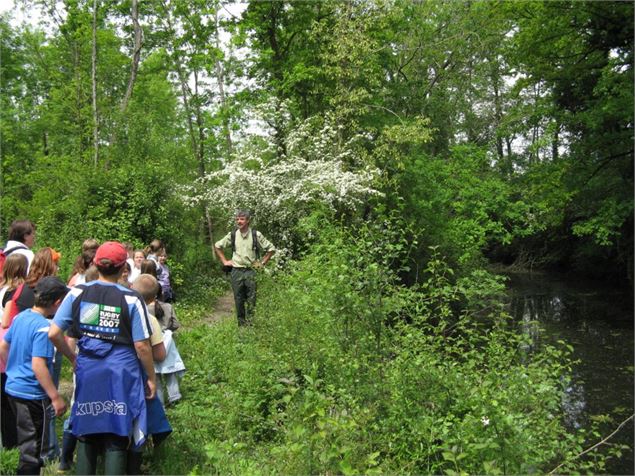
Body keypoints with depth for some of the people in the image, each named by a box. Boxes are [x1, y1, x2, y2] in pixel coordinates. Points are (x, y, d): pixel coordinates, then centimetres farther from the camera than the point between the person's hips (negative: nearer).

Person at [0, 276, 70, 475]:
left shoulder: (21, 316, 2)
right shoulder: (44, 326, -23)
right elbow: (38, 365, -28)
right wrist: (56, 397, -24)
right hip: (32, 394, -8)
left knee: (27, 442, 25)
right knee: (34, 450, 7)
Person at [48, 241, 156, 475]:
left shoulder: (77, 293, -2)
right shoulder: (131, 299, -11)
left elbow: (53, 333, -2)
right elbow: (141, 346, -10)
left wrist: (73, 358, 15)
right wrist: (151, 378, 3)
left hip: (87, 371, 3)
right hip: (121, 374, -3)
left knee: (86, 434, 19)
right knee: (116, 439, 8)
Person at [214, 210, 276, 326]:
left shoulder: (256, 235, -3)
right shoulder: (232, 235, 2)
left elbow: (271, 249, 5)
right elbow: (217, 246, 16)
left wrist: (262, 262, 1)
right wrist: (224, 261, 10)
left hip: (251, 271, -2)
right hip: (236, 271, 2)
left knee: (251, 300, 0)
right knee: (238, 299, 7)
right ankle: (241, 324, 17)